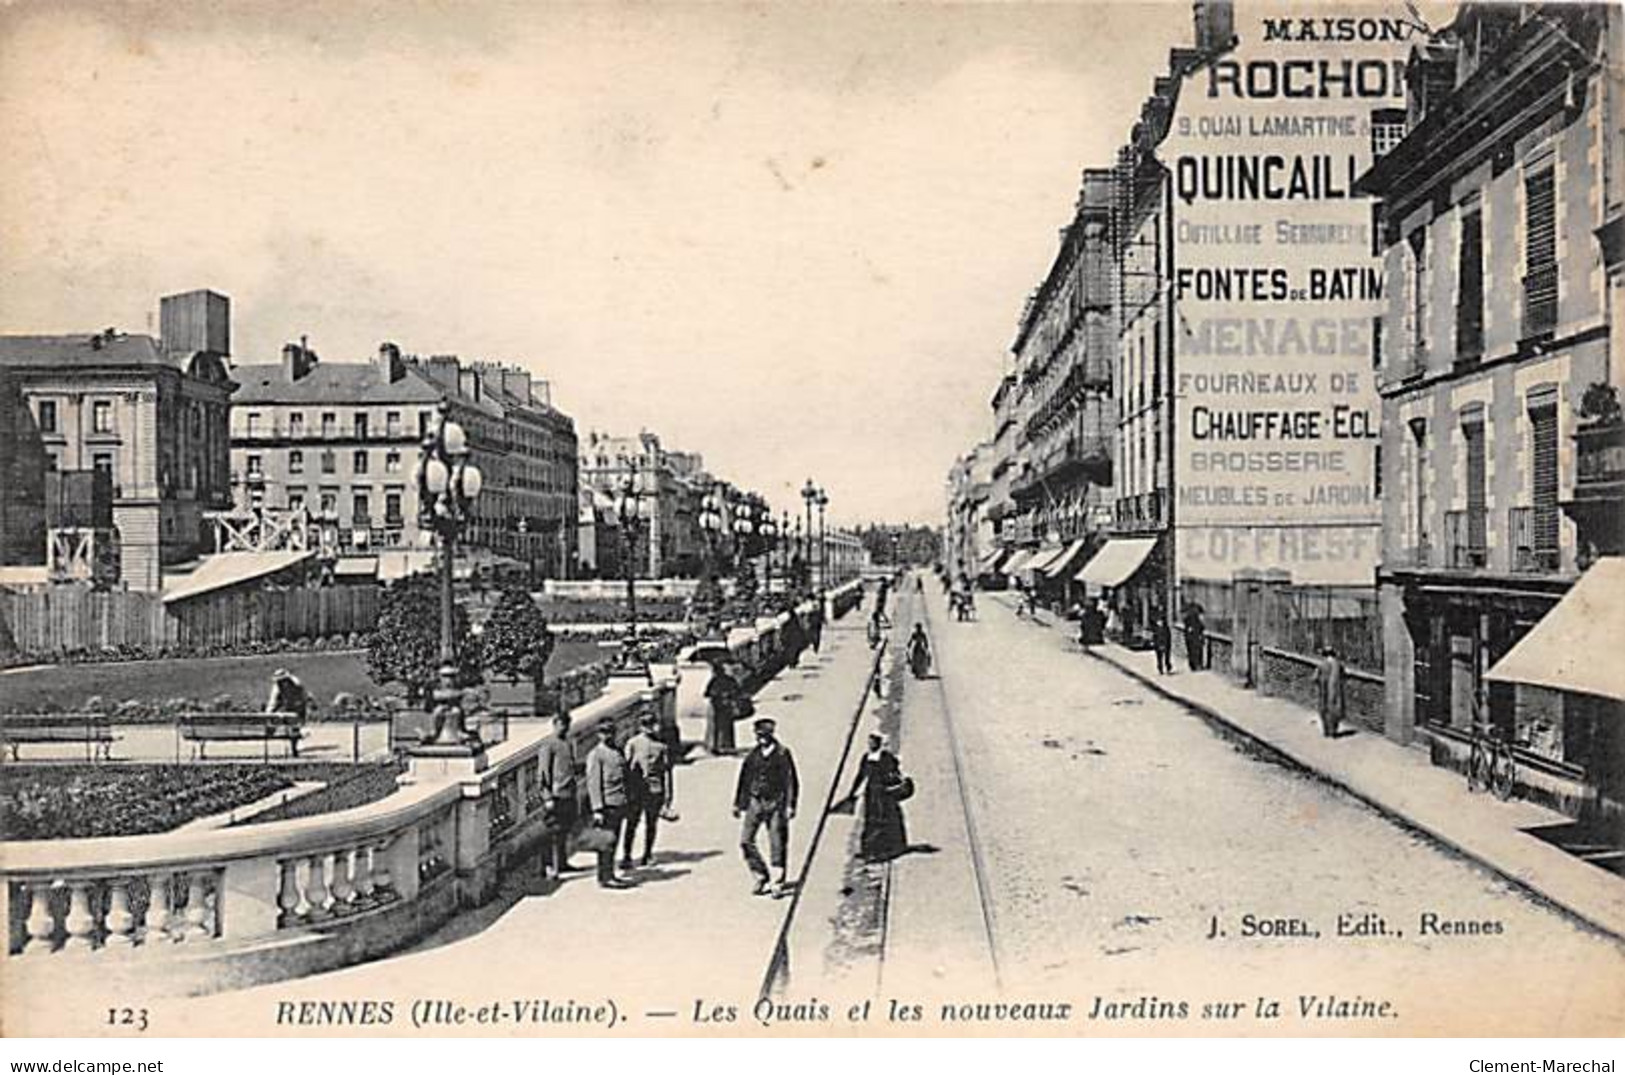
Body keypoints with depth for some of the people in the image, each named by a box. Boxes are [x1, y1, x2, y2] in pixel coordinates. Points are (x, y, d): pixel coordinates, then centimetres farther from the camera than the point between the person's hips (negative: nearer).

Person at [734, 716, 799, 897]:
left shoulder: (782, 753, -3)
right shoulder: (752, 755, 8)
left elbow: (791, 781, -3)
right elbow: (744, 779, 16)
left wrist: (790, 806, -8)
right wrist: (738, 804, 16)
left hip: (776, 803, -4)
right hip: (755, 802, 4)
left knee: (777, 845, -1)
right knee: (745, 840, -3)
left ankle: (778, 883, 9)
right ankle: (761, 878, 11)